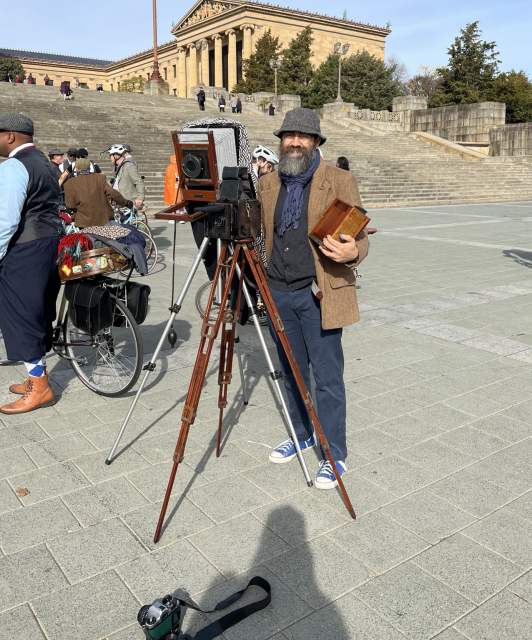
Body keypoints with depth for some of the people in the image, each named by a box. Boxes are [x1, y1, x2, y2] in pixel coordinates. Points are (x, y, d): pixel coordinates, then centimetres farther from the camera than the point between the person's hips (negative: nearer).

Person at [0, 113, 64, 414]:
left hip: (25, 252, -10)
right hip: (51, 243, 10)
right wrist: (49, 241, 20)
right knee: (39, 314, 16)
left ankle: (39, 389, 7)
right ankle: (39, 376, 28)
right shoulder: (43, 161, 16)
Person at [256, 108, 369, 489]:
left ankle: (335, 455, 15)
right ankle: (302, 435, 35)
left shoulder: (340, 182, -5)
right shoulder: (268, 185, 10)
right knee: (292, 372, 16)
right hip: (278, 292, 5)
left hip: (319, 293, -5)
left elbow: (359, 238, -7)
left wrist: (352, 251, -27)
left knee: (327, 377, -1)